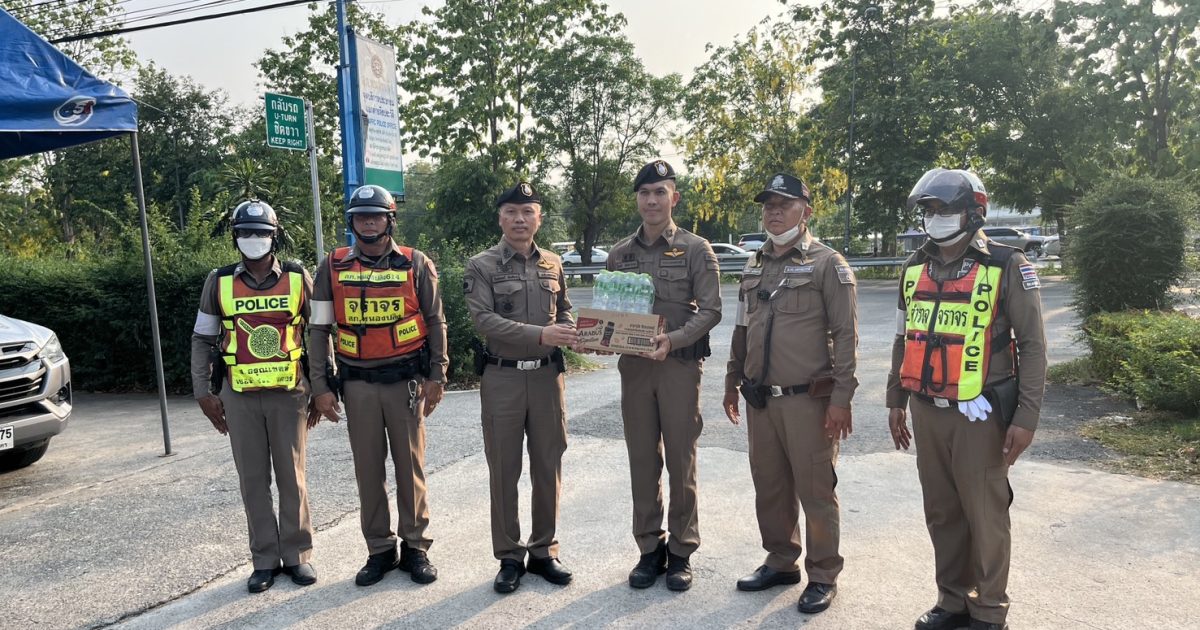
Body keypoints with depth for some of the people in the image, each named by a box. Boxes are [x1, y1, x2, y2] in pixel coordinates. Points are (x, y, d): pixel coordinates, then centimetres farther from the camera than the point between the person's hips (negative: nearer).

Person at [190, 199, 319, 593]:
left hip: (289, 393, -1)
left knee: (292, 477, 6)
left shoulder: (299, 279, 0)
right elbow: (202, 340, 8)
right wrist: (204, 392, 2)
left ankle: (297, 554, 19)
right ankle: (265, 559, 19)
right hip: (239, 396, 1)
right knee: (253, 480, 8)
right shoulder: (219, 282, 2)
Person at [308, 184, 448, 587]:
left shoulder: (416, 265, 0)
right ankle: (379, 550, 21)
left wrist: (436, 377, -2)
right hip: (358, 384, 2)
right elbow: (320, 329, 5)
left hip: (406, 381, -1)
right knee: (368, 469, 8)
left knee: (410, 466, 5)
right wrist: (321, 386, 0)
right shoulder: (333, 268, 3)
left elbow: (435, 322, 3)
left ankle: (414, 547, 19)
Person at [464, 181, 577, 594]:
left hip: (547, 375, 3)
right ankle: (510, 557, 19)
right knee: (504, 470, 5)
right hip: (502, 377, -3)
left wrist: (574, 334, -6)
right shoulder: (481, 266, -4)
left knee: (548, 466, 9)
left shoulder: (553, 264, 9)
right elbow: (484, 319, -14)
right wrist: (539, 334, -23)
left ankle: (544, 551, 24)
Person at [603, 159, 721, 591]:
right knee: (642, 461, 9)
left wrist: (672, 340, -22)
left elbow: (710, 310, -7)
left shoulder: (696, 250, -1)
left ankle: (681, 552, 19)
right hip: (633, 365, 3)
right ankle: (650, 549, 22)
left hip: (680, 365, -3)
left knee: (681, 462, 5)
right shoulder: (619, 254, 10)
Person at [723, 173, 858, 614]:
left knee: (815, 489, 2)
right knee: (770, 486, 14)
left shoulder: (827, 264, -5)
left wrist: (841, 397, -14)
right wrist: (732, 383, 17)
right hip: (759, 399, 6)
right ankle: (781, 562, 30)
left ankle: (823, 575, 18)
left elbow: (845, 335, -8)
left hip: (808, 399, -6)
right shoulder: (754, 266, 14)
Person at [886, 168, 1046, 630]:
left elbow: (1032, 345, -8)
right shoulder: (915, 268, 8)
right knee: (942, 513, 14)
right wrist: (896, 401, 16)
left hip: (978, 413, -5)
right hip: (927, 412, 5)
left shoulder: (1007, 266, -7)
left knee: (984, 513, 5)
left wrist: (1026, 418, -12)